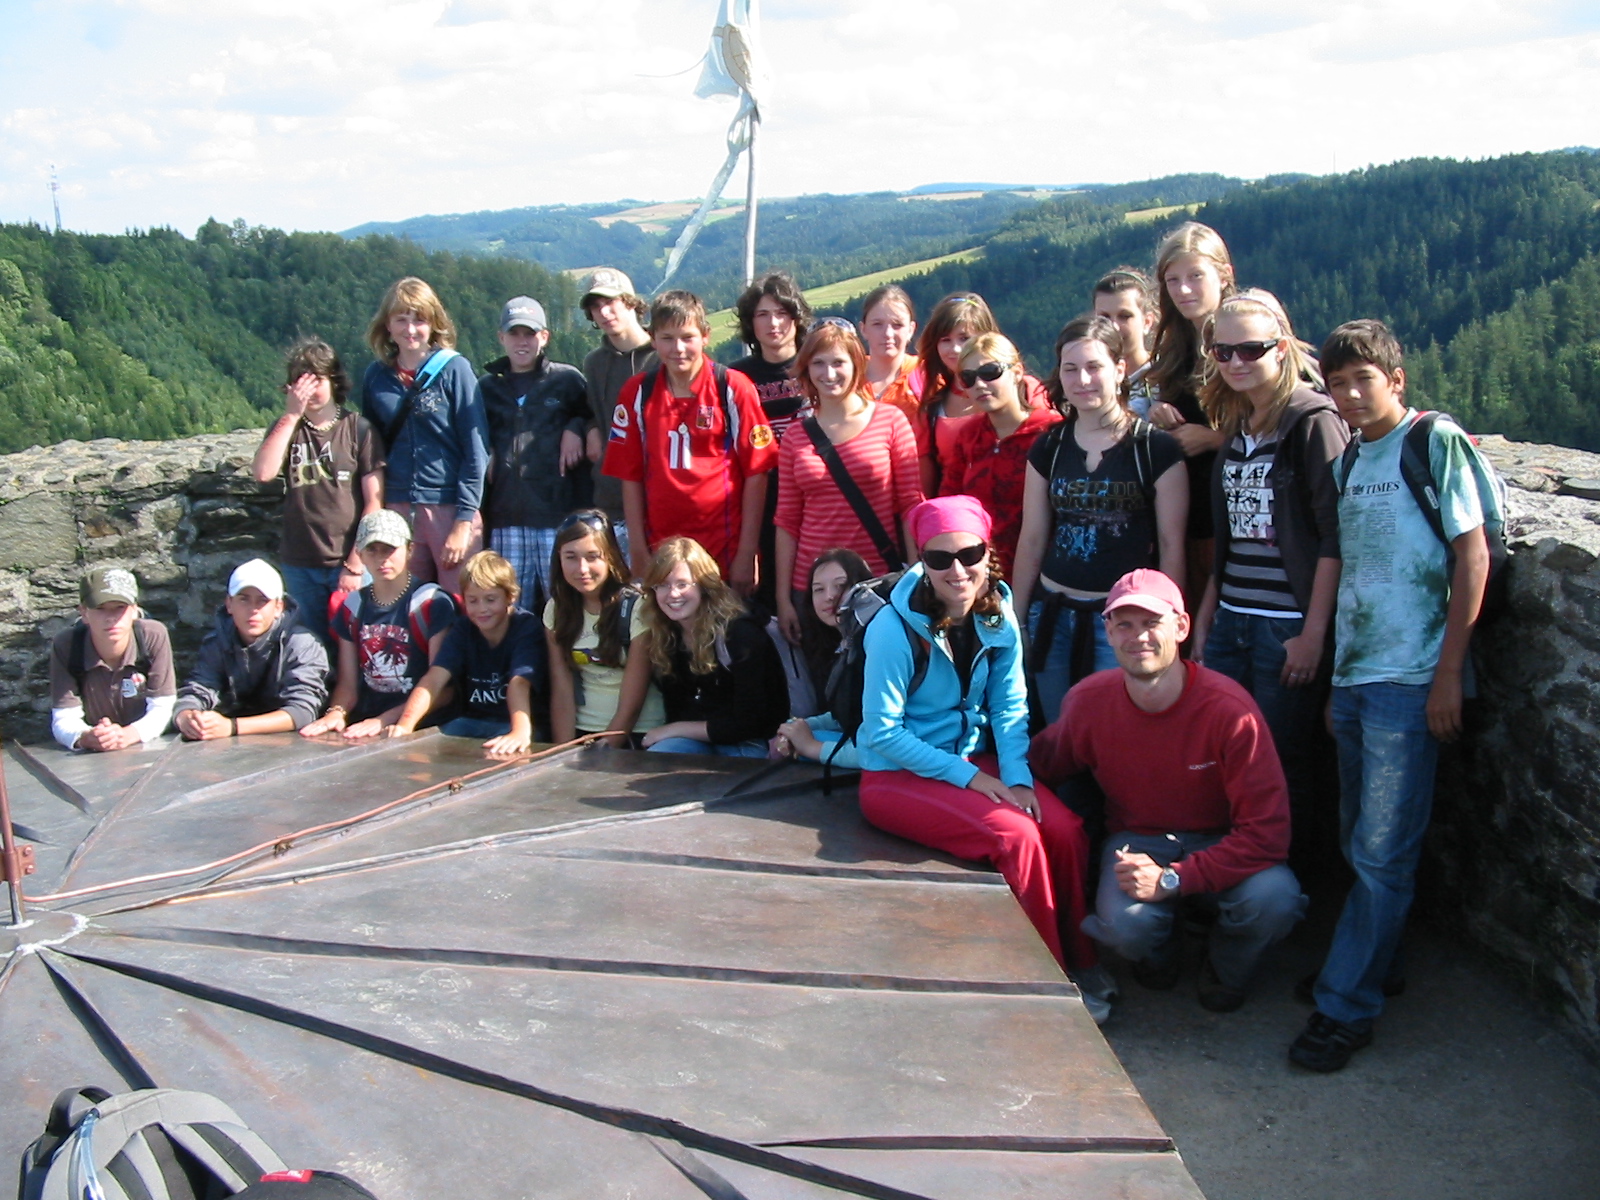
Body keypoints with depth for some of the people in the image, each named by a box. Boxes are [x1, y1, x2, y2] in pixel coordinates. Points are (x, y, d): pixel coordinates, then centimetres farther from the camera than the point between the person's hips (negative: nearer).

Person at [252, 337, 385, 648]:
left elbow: (374, 501, -5)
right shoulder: (286, 428, 8)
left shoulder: (357, 428, -2)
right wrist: (291, 415, -11)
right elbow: (263, 473, -11)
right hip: (300, 565, 3)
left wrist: (355, 564, -9)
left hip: (348, 563, -3)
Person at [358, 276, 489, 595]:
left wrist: (464, 521, -10)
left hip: (450, 507, -3)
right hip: (397, 510, 4)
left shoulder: (454, 370, -2)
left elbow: (476, 449, -5)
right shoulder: (376, 377, 9)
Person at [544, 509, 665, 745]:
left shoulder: (637, 608, -10)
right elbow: (561, 692, 0)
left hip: (637, 734, -3)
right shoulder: (555, 610, 5)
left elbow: (631, 703, -11)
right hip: (581, 731, 3)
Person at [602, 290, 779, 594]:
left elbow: (756, 473, -4)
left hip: (726, 552, -2)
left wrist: (746, 554, -8)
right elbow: (630, 476, 5)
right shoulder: (637, 393, 4)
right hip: (660, 551, 2)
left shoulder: (733, 388, -3)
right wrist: (639, 553, 1)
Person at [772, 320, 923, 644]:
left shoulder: (891, 421, 0)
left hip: (881, 580, -2)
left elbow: (910, 503, -1)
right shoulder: (796, 438, 6)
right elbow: (787, 521, 6)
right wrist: (783, 597, 2)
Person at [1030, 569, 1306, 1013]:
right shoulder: (1088, 701, -14)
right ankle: (1161, 953, 10)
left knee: (1275, 899, -34)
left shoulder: (1229, 709, -24)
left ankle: (1226, 969, 6)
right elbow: (1044, 766, 6)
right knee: (1126, 923, -33)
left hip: (1220, 843, -1)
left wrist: (1174, 879, -30)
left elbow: (1266, 831, -24)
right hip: (1136, 838, 1)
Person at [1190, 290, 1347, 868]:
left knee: (1284, 762, 3)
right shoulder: (1235, 425, 13)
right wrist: (1206, 613, 14)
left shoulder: (1314, 421, -9)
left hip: (1288, 626, -6)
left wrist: (1313, 633, -16)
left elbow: (1334, 535, -13)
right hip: (1229, 621, 7)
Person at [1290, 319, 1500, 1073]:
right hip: (1352, 678, 7)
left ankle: (1346, 1005, 4)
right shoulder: (1350, 461, 14)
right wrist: (1338, 680, 15)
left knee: (1382, 852, -3)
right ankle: (1367, 965, 30)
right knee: (1360, 845, 15)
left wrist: (1449, 673, -13)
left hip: (1411, 682, -7)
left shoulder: (1437, 441, -6)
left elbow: (1472, 553, -9)